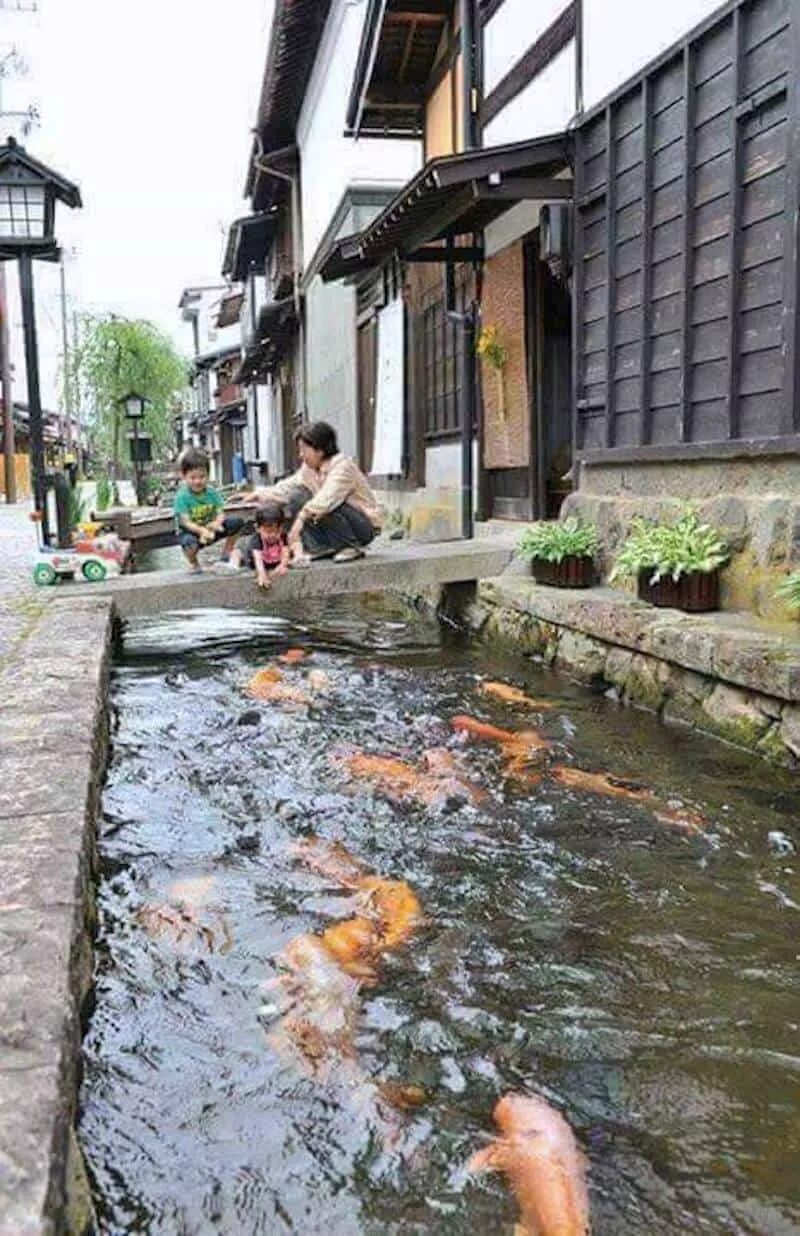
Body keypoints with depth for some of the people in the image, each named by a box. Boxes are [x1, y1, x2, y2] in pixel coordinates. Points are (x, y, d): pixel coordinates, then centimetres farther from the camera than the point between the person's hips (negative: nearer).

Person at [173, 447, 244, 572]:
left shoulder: (212, 492, -6)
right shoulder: (182, 496, -20)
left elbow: (221, 514, -9)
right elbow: (185, 522, -24)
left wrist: (216, 523, -34)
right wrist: (202, 530, -41)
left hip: (210, 528, 5)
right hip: (191, 531, -5)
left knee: (237, 522, -13)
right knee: (189, 542, -41)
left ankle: (227, 554, 9)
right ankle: (193, 563, -3)